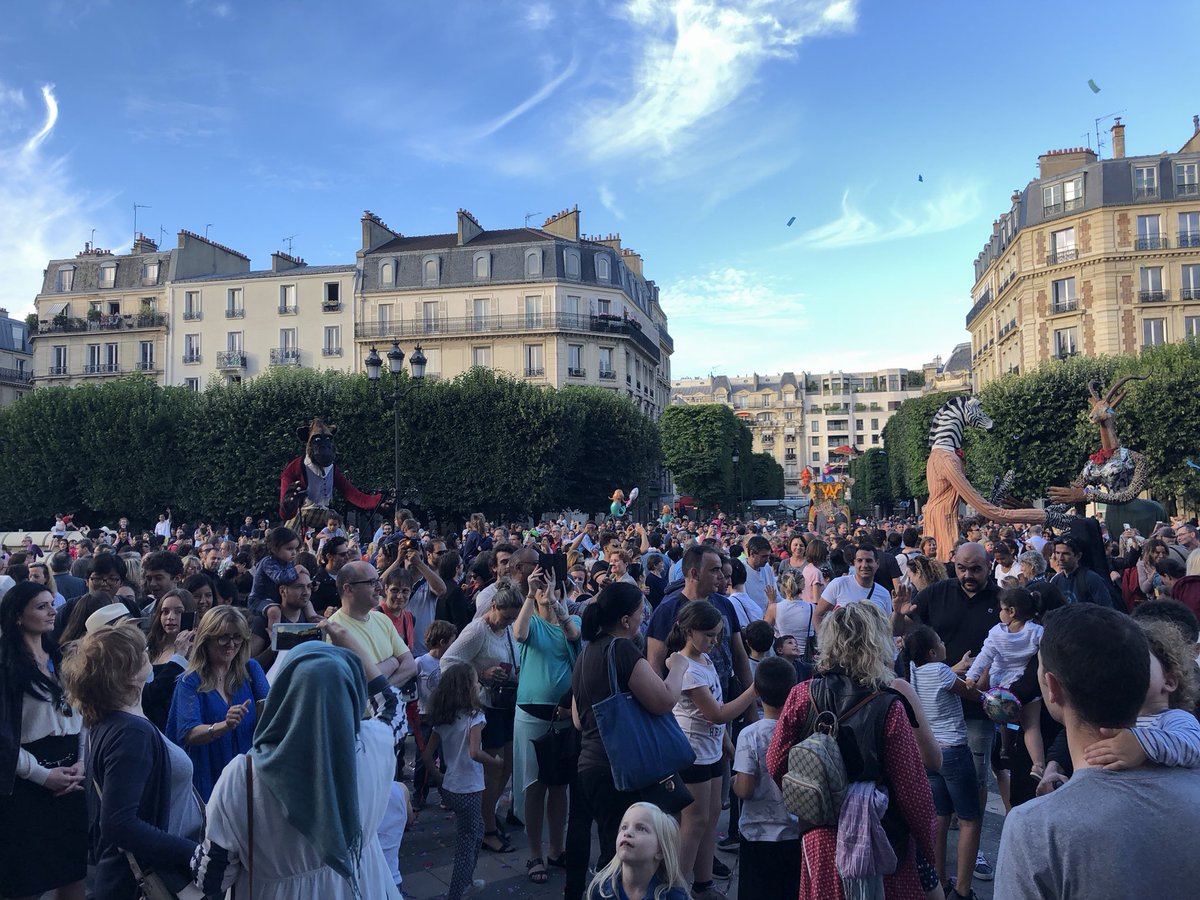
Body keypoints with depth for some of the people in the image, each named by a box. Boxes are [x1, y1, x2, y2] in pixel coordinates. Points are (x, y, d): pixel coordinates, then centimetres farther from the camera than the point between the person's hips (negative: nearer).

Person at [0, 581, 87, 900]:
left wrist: (82, 762, -1)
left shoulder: (60, 659, 12)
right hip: (29, 782, -6)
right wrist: (42, 774, -13)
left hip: (71, 775, 6)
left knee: (74, 868, 11)